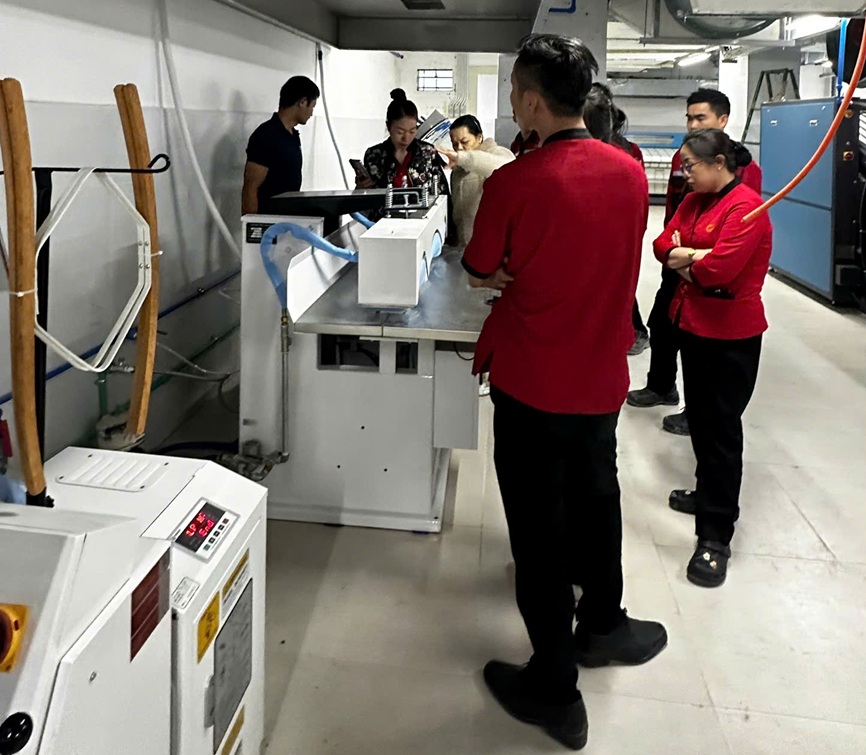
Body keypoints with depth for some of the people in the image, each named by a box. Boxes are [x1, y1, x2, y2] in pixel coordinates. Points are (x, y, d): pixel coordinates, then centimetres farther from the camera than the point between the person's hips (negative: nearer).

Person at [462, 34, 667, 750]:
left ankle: (553, 686, 19)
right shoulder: (631, 173, -2)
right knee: (596, 498, 25)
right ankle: (600, 624, 45)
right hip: (602, 377, 5)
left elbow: (480, 272, -4)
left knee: (539, 527, 7)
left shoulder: (514, 182, -18)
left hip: (531, 383, -5)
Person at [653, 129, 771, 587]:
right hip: (692, 322, 8)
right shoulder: (695, 200, 10)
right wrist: (690, 257, -15)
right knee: (699, 416, 17)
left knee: (721, 426, -4)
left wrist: (684, 262, -6)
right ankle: (709, 494, 34)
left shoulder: (745, 206, -17)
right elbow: (664, 243, 6)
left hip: (731, 334, -8)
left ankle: (715, 535, 2)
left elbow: (720, 267, -25)